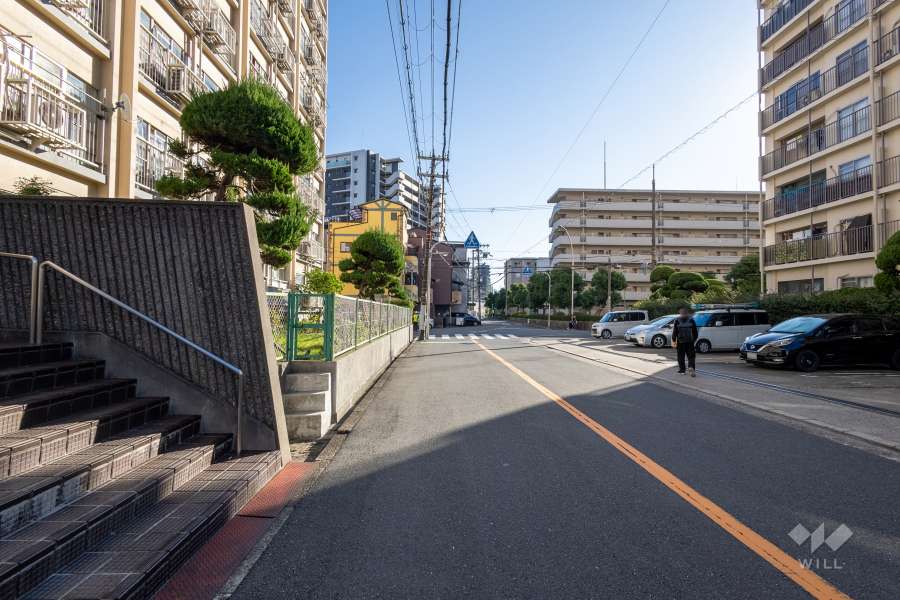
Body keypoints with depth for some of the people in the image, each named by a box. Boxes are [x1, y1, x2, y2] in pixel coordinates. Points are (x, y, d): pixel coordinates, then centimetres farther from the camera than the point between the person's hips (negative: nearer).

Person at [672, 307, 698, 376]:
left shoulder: (677, 321, -4)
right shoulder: (691, 320, -1)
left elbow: (674, 332, -3)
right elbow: (695, 331, 5)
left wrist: (673, 340, 5)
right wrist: (694, 339, 17)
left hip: (680, 342, 0)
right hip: (690, 341, 0)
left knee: (681, 357, 8)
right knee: (691, 356, 5)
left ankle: (682, 370, 10)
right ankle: (691, 367, -17)